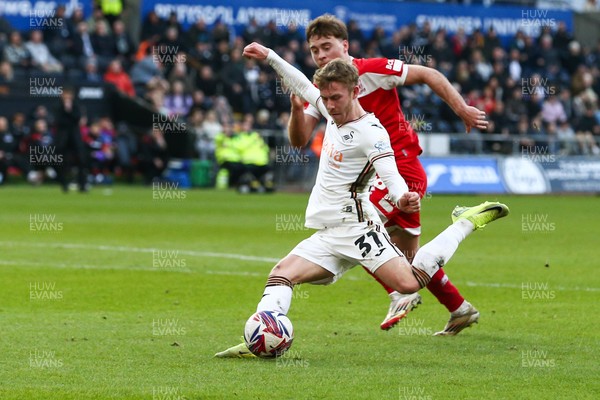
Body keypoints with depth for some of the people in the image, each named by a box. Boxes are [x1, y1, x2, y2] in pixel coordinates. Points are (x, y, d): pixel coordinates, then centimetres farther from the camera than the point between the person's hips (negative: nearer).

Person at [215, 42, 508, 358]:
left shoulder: (370, 132, -12)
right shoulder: (334, 115, 13)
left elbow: (390, 175, -25)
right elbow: (303, 86, 31)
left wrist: (402, 198, -47)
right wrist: (269, 57, 33)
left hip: (355, 227, -8)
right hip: (327, 236, 8)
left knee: (409, 283, -20)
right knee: (282, 273, -11)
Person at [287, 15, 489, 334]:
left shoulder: (372, 70, -12)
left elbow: (429, 75, -7)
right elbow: (299, 140, -2)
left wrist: (462, 110, -10)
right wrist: (297, 108, -21)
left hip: (402, 169, -8)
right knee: (409, 255, 16)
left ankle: (400, 293, -12)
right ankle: (459, 309, 29)